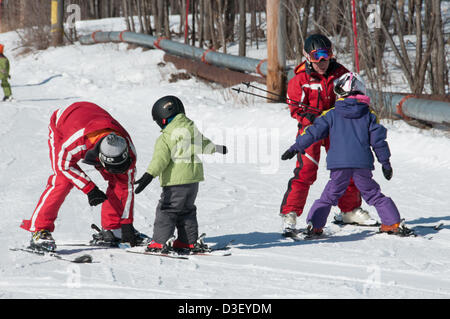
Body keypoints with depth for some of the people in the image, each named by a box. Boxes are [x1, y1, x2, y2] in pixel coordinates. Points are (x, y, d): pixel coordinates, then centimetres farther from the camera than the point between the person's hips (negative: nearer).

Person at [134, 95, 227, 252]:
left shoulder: (166, 138, -13)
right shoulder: (191, 127, 11)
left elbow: (161, 158, -25)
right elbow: (203, 144, 27)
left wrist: (149, 175, -33)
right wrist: (218, 148, 48)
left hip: (177, 180, -8)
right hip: (194, 178, 8)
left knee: (166, 210, -3)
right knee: (187, 210, 19)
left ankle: (160, 242, -8)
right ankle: (190, 241, 20)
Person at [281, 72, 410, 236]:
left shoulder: (332, 114, 6)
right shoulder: (368, 115, 9)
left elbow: (314, 131, 4)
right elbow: (378, 139, 9)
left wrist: (296, 148, 13)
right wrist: (385, 162, 17)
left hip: (339, 164, -1)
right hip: (363, 163, 1)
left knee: (329, 196, 7)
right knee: (374, 195, 11)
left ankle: (314, 225, 0)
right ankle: (393, 223, 8)